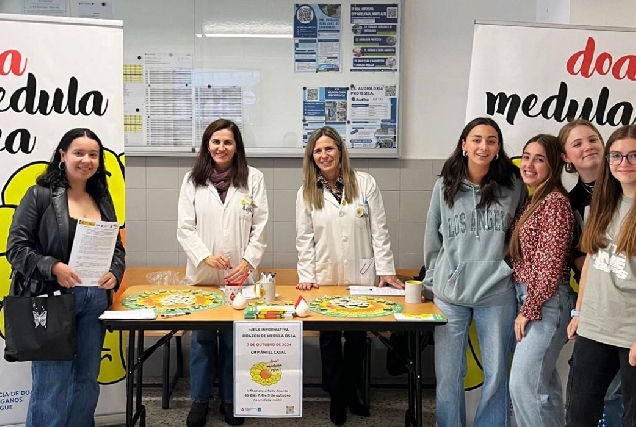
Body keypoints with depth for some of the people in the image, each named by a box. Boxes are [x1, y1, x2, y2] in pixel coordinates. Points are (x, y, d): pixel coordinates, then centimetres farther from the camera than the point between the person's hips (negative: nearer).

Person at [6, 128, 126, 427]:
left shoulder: (103, 200, 11)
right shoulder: (40, 195, -4)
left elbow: (117, 248, 14)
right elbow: (16, 247, -7)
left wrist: (114, 273, -6)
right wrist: (53, 267, -22)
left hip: (95, 301, 5)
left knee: (87, 379, 14)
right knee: (51, 384, -1)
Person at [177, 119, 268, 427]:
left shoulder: (253, 178, 1)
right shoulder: (192, 179, 3)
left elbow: (260, 227, 0)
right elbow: (185, 227, 0)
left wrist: (248, 261, -11)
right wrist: (205, 256, -15)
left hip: (240, 274, 0)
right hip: (202, 274, 1)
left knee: (234, 340, 7)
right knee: (201, 338, 9)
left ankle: (230, 399, 23)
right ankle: (200, 399, 24)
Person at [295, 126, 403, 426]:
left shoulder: (365, 183, -1)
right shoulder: (306, 193, 3)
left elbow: (379, 230, -2)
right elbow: (304, 239, 2)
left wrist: (386, 270, -6)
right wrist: (306, 276, -6)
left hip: (361, 276, 0)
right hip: (325, 278, 1)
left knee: (357, 338, 8)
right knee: (329, 339, 10)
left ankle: (351, 393, 30)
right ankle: (336, 397, 28)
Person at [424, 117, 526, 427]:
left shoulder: (513, 185, 2)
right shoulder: (444, 186, 3)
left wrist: (510, 265, 5)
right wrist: (435, 279, 9)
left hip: (497, 295, 0)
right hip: (450, 294, 1)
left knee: (496, 374, 9)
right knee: (448, 376, 8)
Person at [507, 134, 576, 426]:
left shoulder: (556, 202, -15)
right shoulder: (531, 201, 12)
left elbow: (551, 265, -18)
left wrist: (528, 310, -14)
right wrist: (525, 305, 9)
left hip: (546, 302, -9)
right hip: (527, 297, 9)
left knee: (523, 382, -8)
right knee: (543, 380, 15)